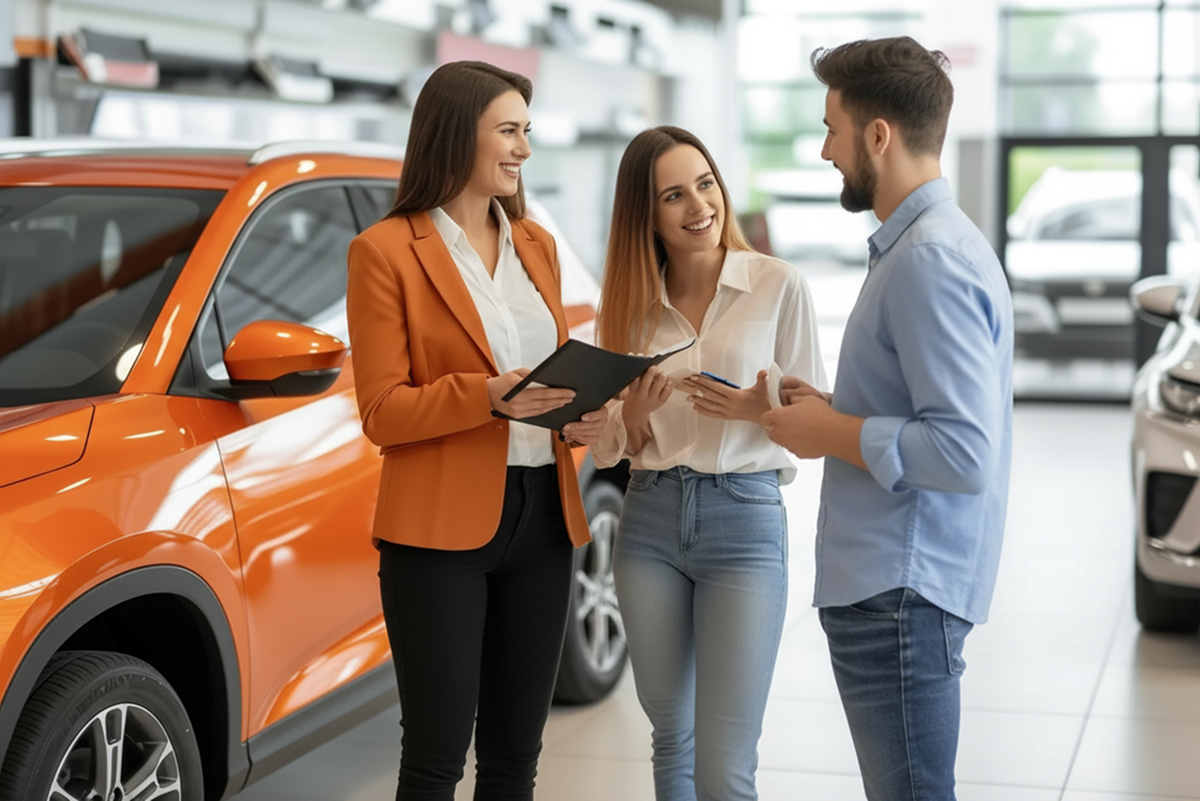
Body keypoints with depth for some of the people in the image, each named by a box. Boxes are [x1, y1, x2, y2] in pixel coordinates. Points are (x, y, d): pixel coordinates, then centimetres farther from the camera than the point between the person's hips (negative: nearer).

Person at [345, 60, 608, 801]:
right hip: (441, 524, -6)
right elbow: (383, 413, -9)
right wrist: (488, 397, -23)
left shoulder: (536, 246, 13)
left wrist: (578, 418, -2)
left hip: (542, 516, 6)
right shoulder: (385, 250, -5)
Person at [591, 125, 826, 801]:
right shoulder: (632, 304, 7)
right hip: (650, 522, 4)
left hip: (745, 521, -4)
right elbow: (608, 448, 9)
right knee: (672, 740, 14)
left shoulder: (779, 286, -3)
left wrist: (758, 409, -19)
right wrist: (638, 408, -12)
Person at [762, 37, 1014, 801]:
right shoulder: (923, 241, 13)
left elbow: (966, 453, -25)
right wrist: (832, 412, 9)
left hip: (900, 594, -11)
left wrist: (833, 434, -14)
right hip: (886, 585, 11)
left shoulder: (932, 259, -20)